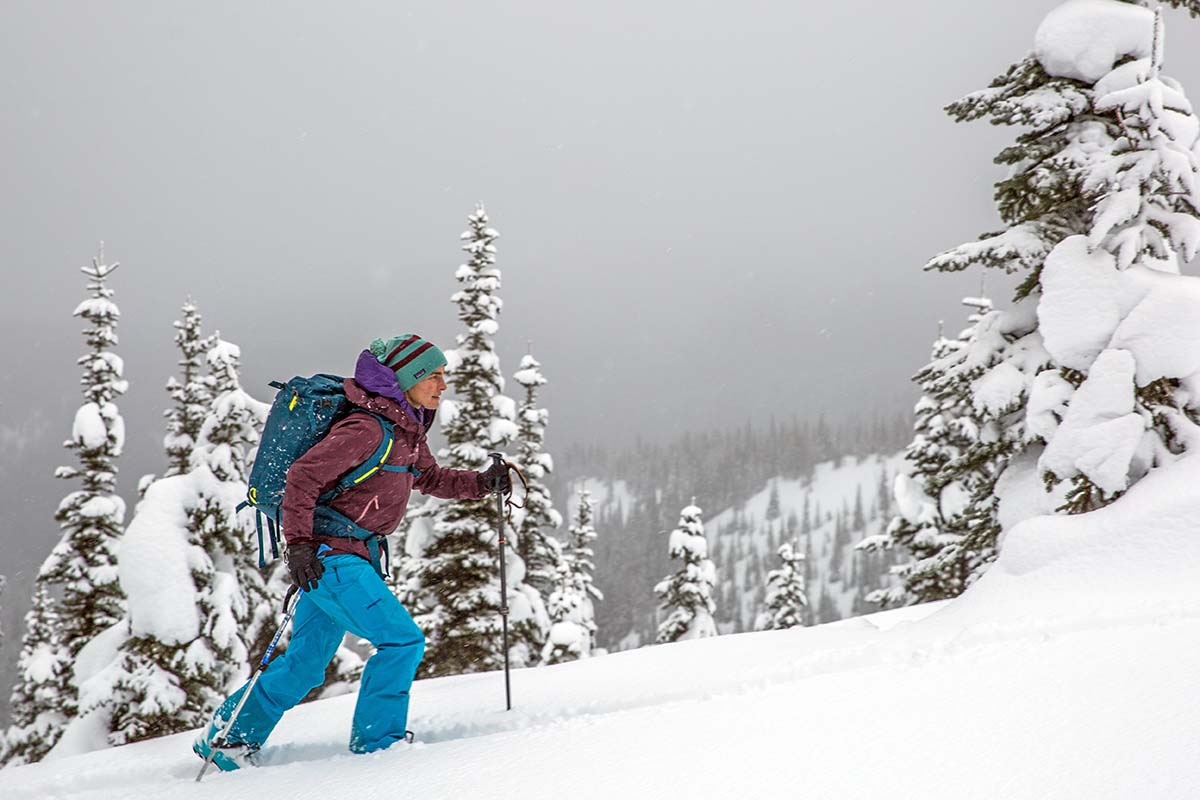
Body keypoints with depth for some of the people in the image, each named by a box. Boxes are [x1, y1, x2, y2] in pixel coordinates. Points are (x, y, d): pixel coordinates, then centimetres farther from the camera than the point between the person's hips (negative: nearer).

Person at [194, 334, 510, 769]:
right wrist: (298, 543, -27)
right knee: (402, 639, -12)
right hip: (330, 553, -10)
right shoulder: (368, 427, -17)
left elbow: (430, 478, 28)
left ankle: (228, 736, 21)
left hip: (353, 555, 10)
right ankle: (375, 741, -2)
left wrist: (481, 483, 13)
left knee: (306, 663, 13)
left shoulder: (406, 429, 12)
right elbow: (303, 475, -21)